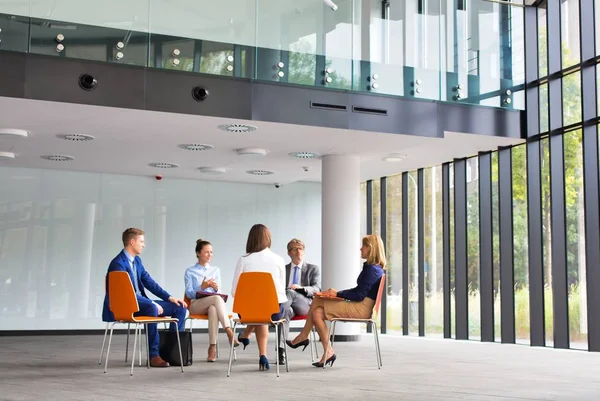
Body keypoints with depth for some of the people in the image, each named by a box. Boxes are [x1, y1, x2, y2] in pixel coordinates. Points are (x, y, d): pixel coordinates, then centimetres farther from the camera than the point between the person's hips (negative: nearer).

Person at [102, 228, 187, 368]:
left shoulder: (137, 260, 11)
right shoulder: (118, 264, -18)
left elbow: (149, 282, 13)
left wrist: (170, 298, 1)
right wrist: (153, 303, -26)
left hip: (140, 302, 9)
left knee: (179, 308, -2)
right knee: (152, 309, -40)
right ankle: (153, 355, -31)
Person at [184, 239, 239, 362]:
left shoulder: (215, 270, 20)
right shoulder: (190, 272, 10)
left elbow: (219, 293, 14)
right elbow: (189, 293, 0)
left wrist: (216, 288, -10)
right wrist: (202, 287, -16)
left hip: (213, 304, 3)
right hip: (196, 305, -2)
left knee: (213, 309, -40)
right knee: (217, 298, -38)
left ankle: (212, 347, -45)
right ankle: (229, 332, -45)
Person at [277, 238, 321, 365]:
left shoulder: (313, 269, 18)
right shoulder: (283, 269, 24)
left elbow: (316, 289, 3)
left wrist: (300, 288, -18)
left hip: (306, 304, -1)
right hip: (289, 305, 1)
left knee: (289, 292, -35)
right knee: (286, 310, -39)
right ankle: (281, 350, -51)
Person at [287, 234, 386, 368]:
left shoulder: (372, 269, -16)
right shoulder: (375, 268, 14)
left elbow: (359, 295, -18)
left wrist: (338, 294, -8)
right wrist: (338, 293, 10)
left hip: (361, 309, -10)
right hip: (360, 307, 10)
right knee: (317, 312, 1)